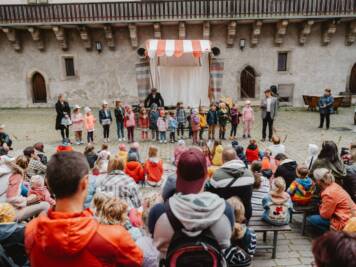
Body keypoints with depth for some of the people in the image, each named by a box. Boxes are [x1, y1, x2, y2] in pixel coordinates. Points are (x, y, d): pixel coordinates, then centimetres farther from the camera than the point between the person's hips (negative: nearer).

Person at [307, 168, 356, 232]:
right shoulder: (333, 185, 0)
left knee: (311, 219, -8)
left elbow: (324, 215, -15)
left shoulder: (328, 194, -25)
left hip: (344, 221, -9)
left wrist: (320, 206, 2)